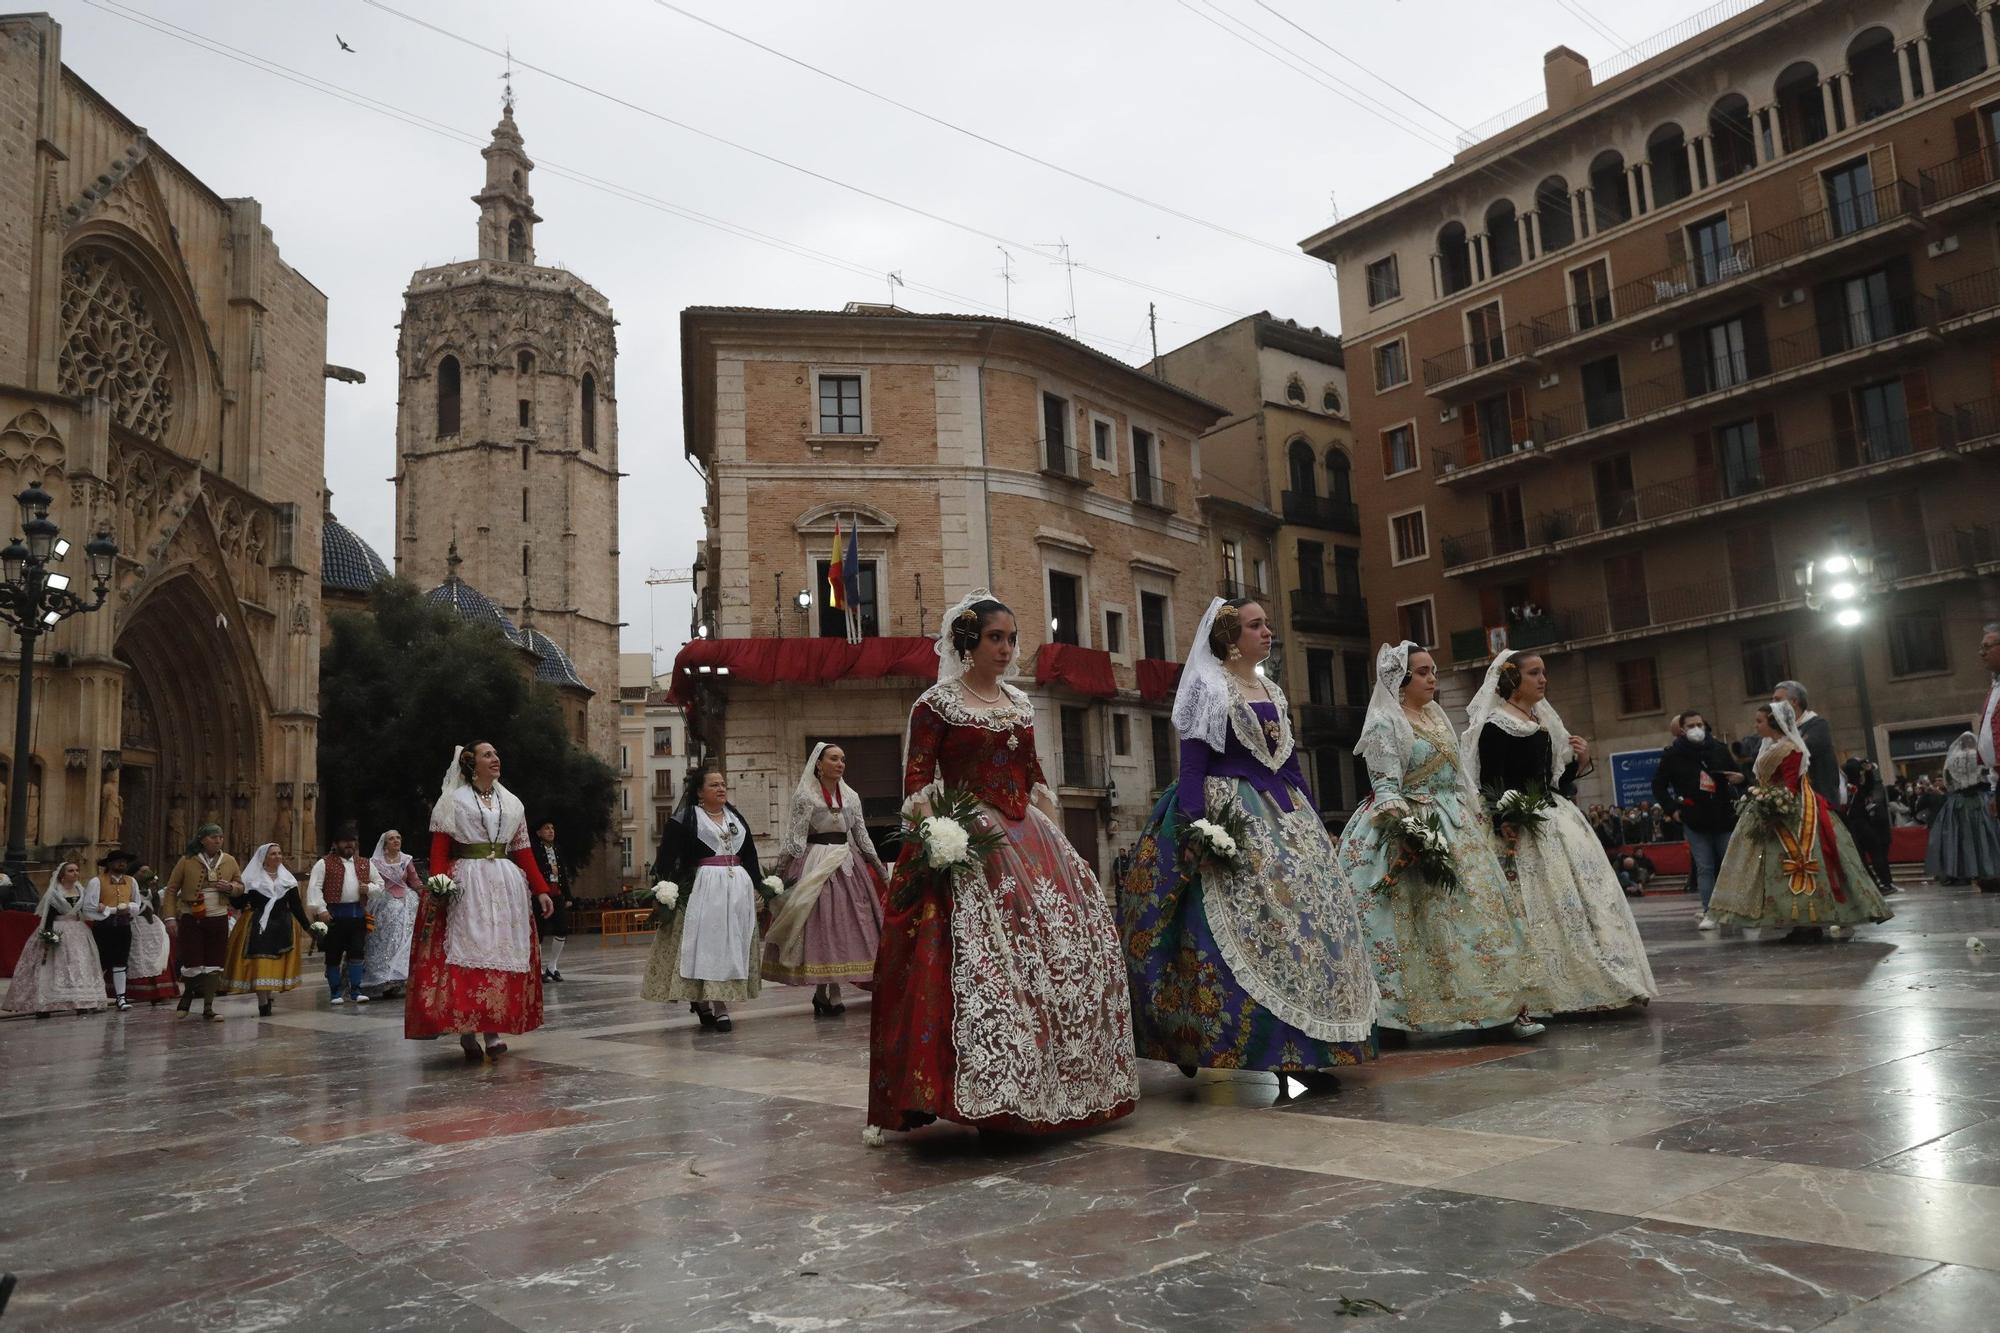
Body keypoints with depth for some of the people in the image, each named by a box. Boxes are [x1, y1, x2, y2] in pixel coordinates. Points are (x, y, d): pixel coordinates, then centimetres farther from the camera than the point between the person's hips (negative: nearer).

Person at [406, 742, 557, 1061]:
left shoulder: (512, 803, 16)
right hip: (465, 887, -4)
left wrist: (540, 890, 7)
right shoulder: (453, 800, 5)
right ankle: (466, 1031, -5)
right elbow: (439, 849, -3)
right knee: (466, 951, -9)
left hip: (506, 885, 4)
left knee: (502, 953, -1)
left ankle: (492, 1030, 2)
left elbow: (523, 851, 14)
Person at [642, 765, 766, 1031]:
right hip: (703, 887, -6)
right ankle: (717, 1007, -9)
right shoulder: (686, 818, -1)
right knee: (707, 943, -9)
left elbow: (750, 856, 20)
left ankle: (706, 1003, 10)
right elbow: (668, 855, -7)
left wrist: (761, 886, 16)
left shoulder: (736, 817, 17)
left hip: (739, 886, 6)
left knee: (733, 944, 3)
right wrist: (666, 888, -18)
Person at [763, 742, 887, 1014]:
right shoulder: (805, 795, -3)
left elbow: (862, 836, 15)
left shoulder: (851, 796, 12)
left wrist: (880, 868, 13)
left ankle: (833, 990, 9)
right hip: (815, 865, -5)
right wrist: (783, 869, -14)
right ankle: (822, 991, 6)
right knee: (818, 924, -3)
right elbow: (795, 837, -6)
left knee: (844, 924, 2)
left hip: (847, 864, 5)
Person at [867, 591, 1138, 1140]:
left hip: (1029, 841, 7)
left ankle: (1057, 1088, 17)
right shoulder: (936, 704, -2)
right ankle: (983, 1095, -9)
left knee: (1065, 953, 4)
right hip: (968, 846, -6)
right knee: (980, 962, -16)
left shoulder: (1020, 704, 16)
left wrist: (1055, 842, 13)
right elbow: (916, 785, -7)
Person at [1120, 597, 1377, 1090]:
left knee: (1315, 912, 1)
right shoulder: (1210, 689, -4)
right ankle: (1283, 1053, -3)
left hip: (1284, 816, 8)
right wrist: (1197, 830, -21)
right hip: (1232, 819, -8)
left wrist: (1315, 823, 17)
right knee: (1259, 919, -12)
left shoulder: (1273, 693, 18)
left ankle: (1304, 1051, 7)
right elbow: (1192, 766, -11)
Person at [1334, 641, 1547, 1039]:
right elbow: (1386, 786, -16)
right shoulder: (1385, 723, -9)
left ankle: (1505, 1008, 7)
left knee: (1484, 910, 4)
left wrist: (1475, 814, 17)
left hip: (1456, 827, 8)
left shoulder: (1436, 715, 15)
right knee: (1434, 920, -9)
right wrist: (1403, 838, -26)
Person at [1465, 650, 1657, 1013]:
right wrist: (1506, 838, -22)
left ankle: (1595, 981, 15)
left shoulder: (1545, 721, 16)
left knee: (1587, 895, 7)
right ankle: (1555, 995, -3)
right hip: (1522, 828, -8)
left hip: (1559, 820, 8)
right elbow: (1491, 787, -14)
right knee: (1545, 905, -9)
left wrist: (1580, 760, 2)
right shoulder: (1495, 726, -9)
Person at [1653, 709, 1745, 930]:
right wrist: (1674, 808, -4)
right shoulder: (1673, 754, -2)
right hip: (1694, 821, -2)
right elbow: (1658, 786, 5)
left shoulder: (1719, 749, 4)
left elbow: (1738, 772, 17)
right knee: (1704, 868, 1)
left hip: (1723, 818, 2)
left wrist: (1739, 778, -6)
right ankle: (1708, 913, 5)